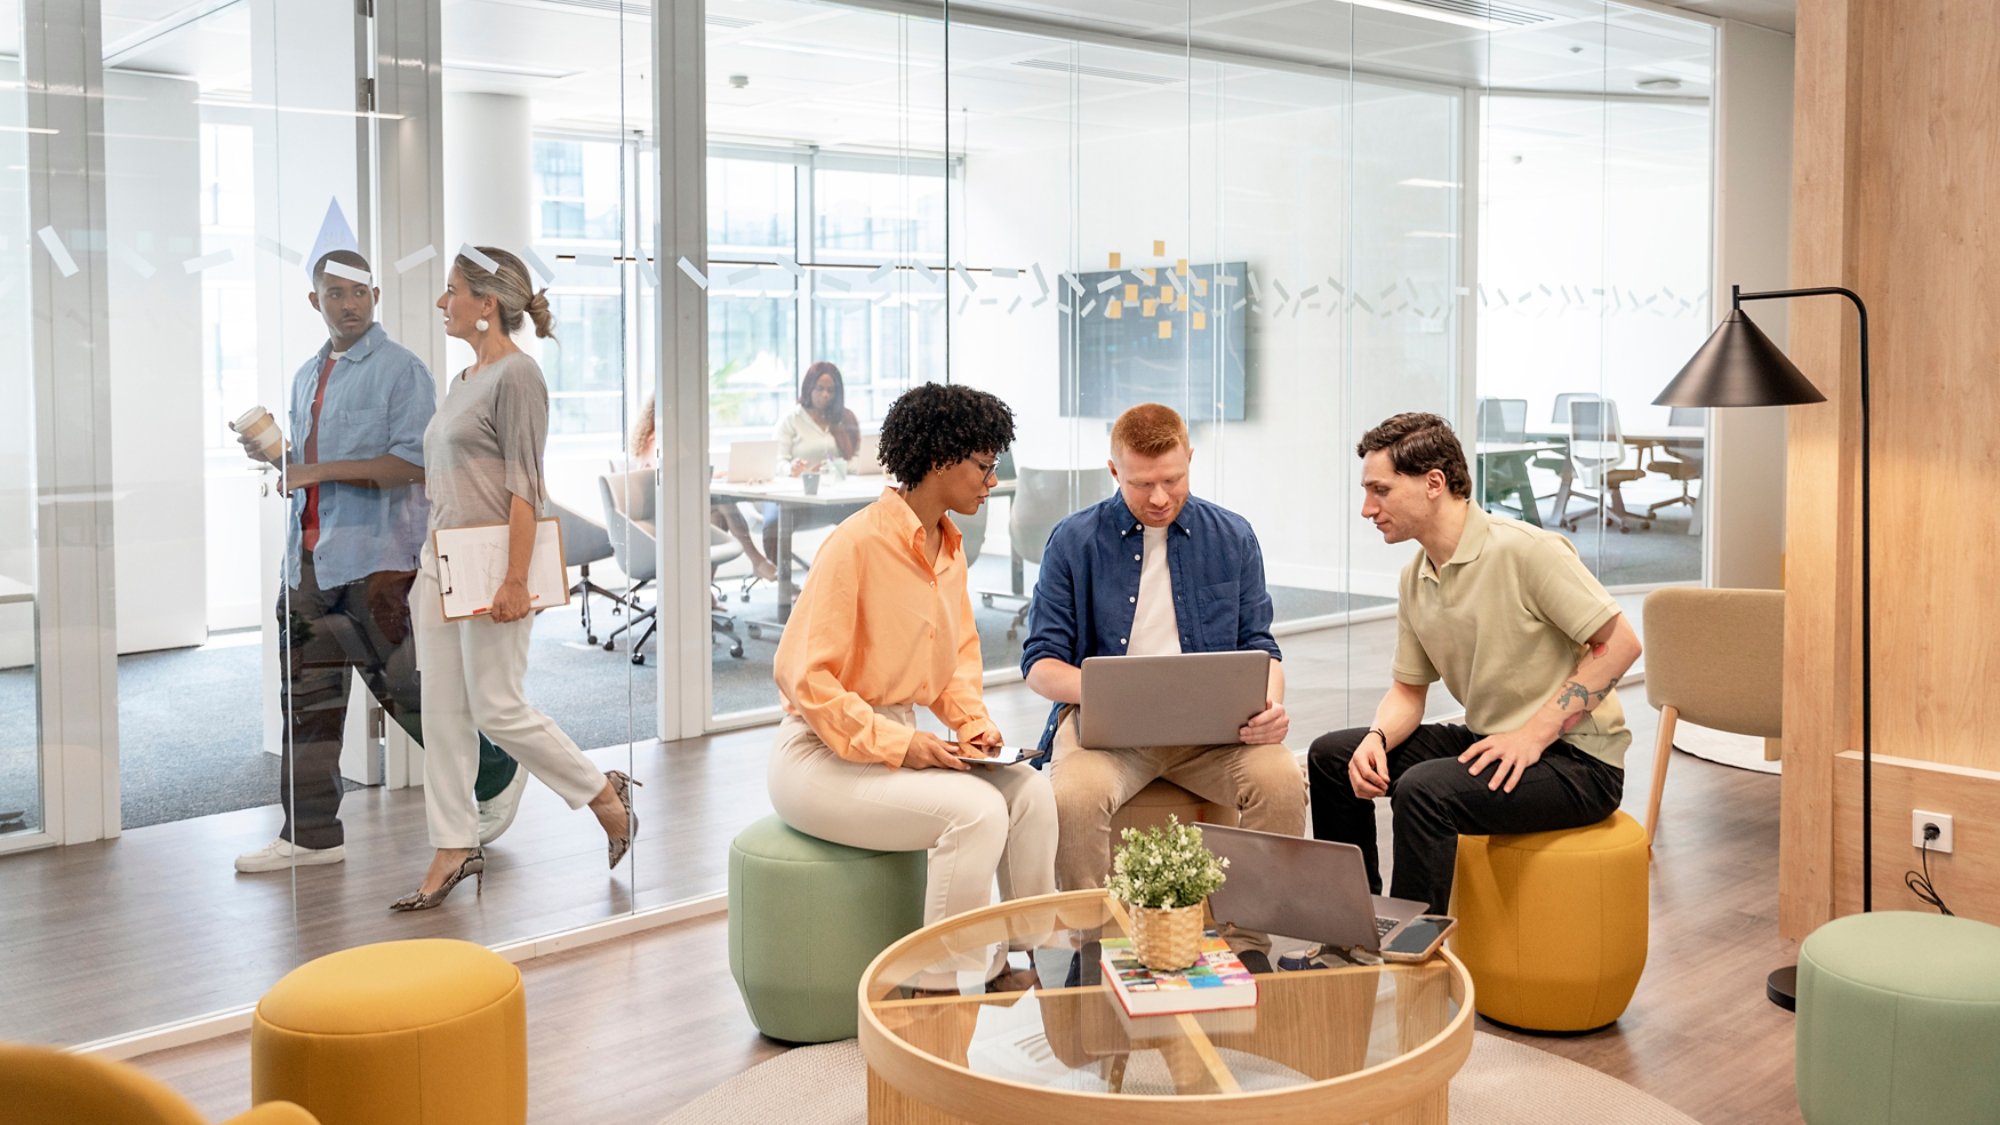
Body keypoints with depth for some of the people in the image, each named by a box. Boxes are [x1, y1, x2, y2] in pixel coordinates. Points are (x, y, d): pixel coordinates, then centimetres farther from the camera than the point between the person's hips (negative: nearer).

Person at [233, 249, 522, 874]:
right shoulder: (307, 376, 18)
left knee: (397, 684, -4)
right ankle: (310, 833, 14)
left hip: (377, 557, -7)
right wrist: (274, 455, 5)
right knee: (309, 694, 7)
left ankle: (493, 778, 15)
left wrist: (320, 470, -18)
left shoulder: (400, 369, -7)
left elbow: (414, 464, -17)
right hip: (311, 558, 8)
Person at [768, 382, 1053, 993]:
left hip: (899, 745, 8)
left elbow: (961, 651, 21)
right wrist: (897, 744, -23)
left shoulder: (949, 546, 8)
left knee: (1029, 789, -10)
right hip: (824, 756, -8)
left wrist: (973, 721, 1)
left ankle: (1009, 965, 1)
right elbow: (801, 674, -20)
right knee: (975, 808, -26)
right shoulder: (857, 543, -19)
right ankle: (938, 993, -14)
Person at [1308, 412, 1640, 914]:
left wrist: (1533, 735, -22)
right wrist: (1377, 738, -10)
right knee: (1330, 755, 5)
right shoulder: (1415, 578, 5)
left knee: (1423, 790, -32)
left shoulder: (1526, 550, -19)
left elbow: (1620, 643, -19)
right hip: (1487, 742, 8)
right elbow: (1408, 689, 13)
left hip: (1577, 759, -8)